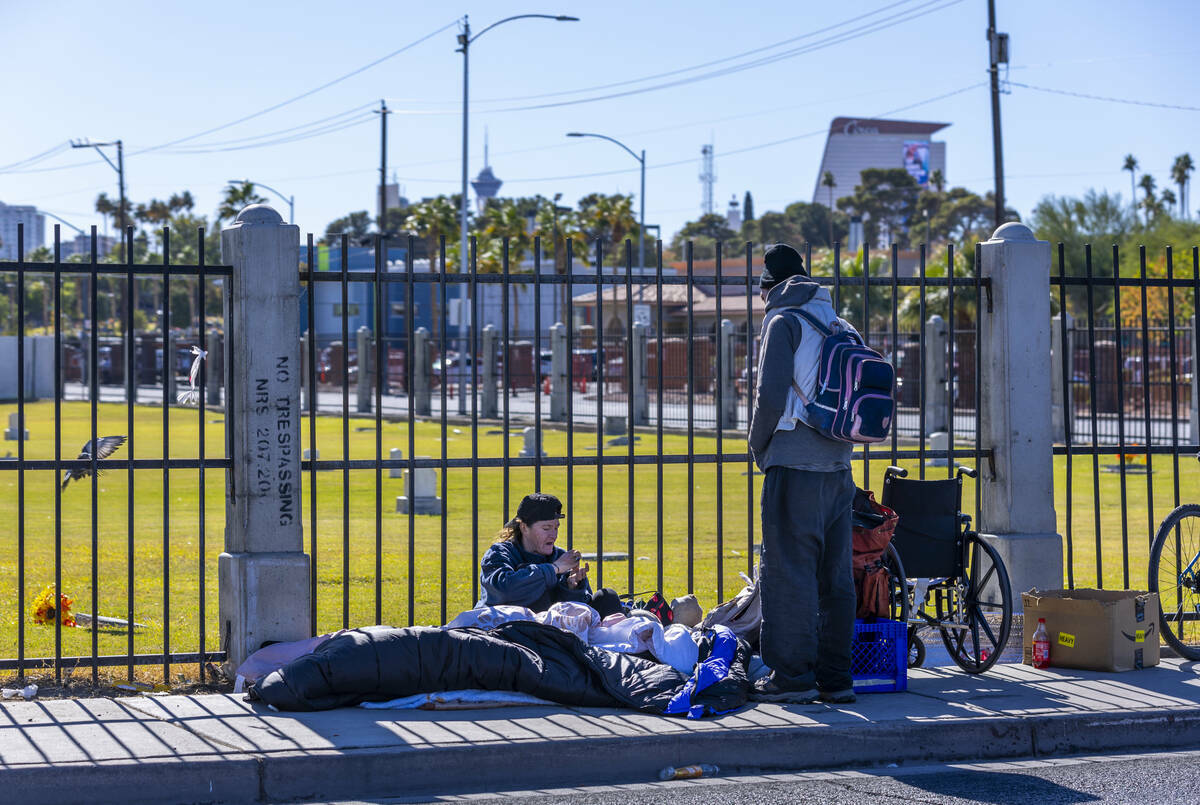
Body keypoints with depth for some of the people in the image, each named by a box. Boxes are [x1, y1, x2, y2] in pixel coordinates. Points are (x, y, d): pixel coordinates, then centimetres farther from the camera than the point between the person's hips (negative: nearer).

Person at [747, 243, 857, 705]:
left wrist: (758, 445, 2)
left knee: (788, 571, -3)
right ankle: (836, 678, 12)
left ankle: (792, 676, -3)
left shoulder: (783, 321, -5)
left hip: (795, 464, -7)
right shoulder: (835, 324, 17)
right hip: (838, 465, 7)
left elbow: (771, 395, -13)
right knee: (835, 574, 9)